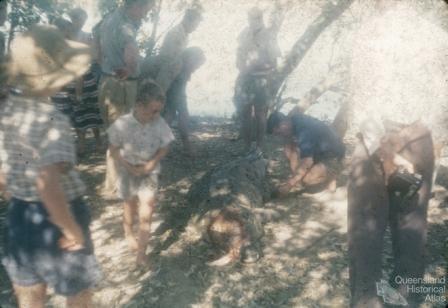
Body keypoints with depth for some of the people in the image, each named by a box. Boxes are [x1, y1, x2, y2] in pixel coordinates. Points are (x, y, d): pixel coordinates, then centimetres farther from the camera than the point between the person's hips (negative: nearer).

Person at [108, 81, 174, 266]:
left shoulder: (160, 123, -16)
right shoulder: (123, 124, -20)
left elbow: (164, 148, -4)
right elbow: (113, 149, -9)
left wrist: (151, 164, -18)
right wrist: (129, 167, -18)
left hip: (149, 173, 0)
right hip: (128, 173, 0)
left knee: (146, 215, -3)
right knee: (130, 207, 22)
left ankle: (141, 254, 10)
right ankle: (128, 233, 52)